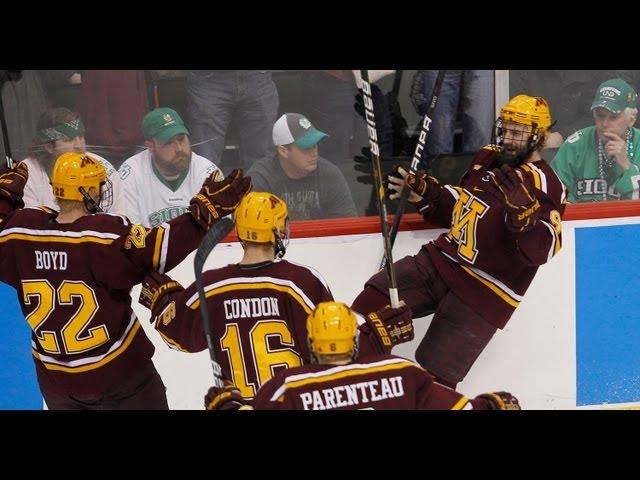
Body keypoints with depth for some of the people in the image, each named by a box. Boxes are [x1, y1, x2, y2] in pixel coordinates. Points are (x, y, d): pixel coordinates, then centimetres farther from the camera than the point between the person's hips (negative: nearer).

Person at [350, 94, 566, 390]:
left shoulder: (545, 185, -11)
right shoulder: (487, 159, 11)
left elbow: (541, 250, -23)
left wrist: (521, 204, -36)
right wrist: (422, 191, 7)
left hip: (484, 290, -7)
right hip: (443, 259, 7)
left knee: (432, 376, -10)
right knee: (372, 301, -10)